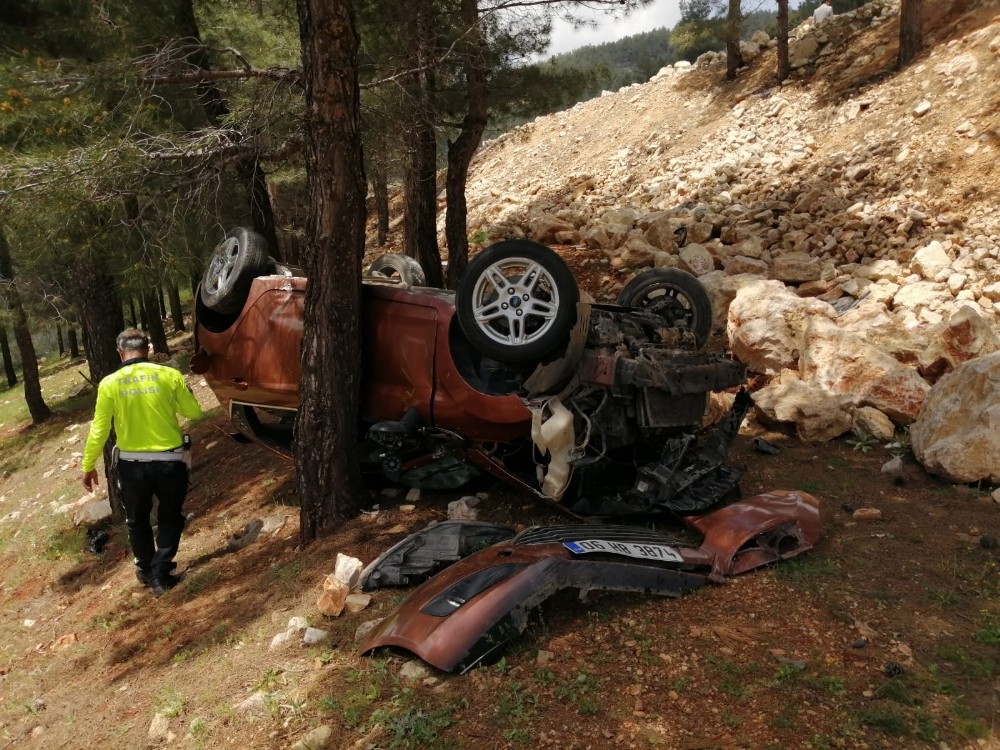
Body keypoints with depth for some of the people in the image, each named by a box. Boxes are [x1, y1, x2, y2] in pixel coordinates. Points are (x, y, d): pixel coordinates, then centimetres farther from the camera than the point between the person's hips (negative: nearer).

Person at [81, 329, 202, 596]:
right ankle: (160, 574, 13)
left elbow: (99, 431, -4)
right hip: (170, 462, -1)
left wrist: (88, 466, 9)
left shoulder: (109, 384, -7)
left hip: (132, 465, 1)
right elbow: (194, 412, 3)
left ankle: (146, 570, 39)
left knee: (137, 521, 23)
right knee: (170, 518, 19)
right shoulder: (170, 375, -8)